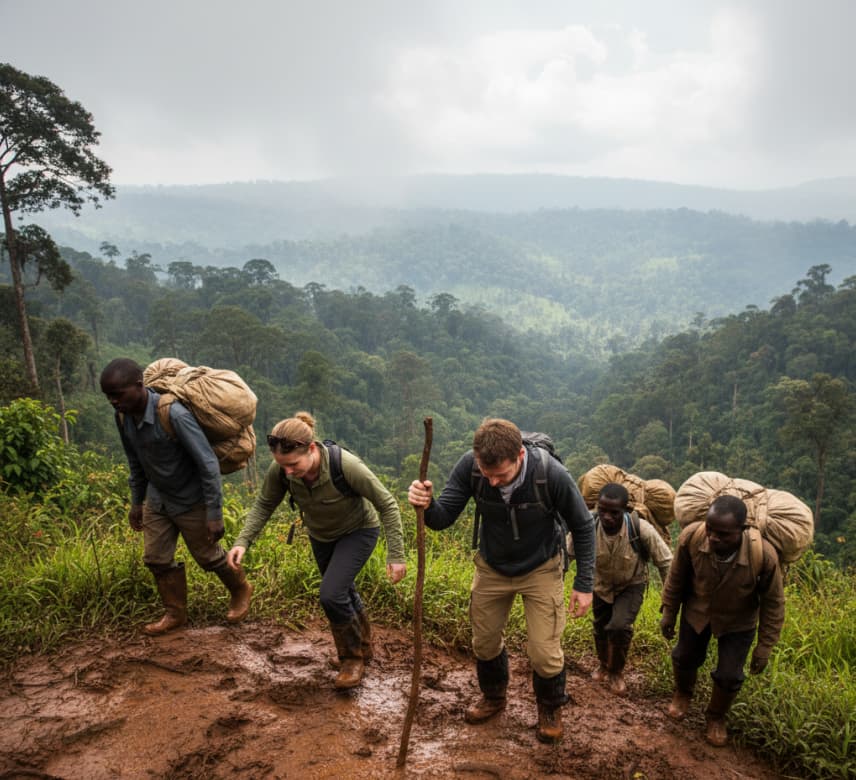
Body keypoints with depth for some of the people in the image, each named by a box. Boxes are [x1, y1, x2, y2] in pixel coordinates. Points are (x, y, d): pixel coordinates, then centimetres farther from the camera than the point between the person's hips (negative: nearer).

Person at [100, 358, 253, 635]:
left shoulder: (174, 414, -32)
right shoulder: (123, 416, -10)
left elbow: (208, 463, -27)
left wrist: (214, 514, -24)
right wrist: (136, 501, 15)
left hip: (190, 500, -6)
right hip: (157, 499, 6)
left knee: (207, 555, 10)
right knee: (155, 558, 10)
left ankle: (241, 590, 37)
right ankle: (175, 613, 30)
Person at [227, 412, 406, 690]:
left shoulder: (347, 466, -39)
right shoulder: (281, 470, -28)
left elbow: (387, 504, -27)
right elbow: (264, 504, -9)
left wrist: (396, 555, -26)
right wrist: (243, 541, -22)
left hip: (358, 531, -5)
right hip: (321, 536, 5)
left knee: (331, 594, -19)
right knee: (343, 594, 20)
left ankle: (354, 657, 7)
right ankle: (363, 648, 47)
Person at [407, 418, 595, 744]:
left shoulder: (551, 473, -32)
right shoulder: (469, 466, -28)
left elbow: (582, 527, -15)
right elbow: (443, 519, -19)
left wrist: (584, 585, -12)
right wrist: (427, 504, -43)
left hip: (540, 568, -2)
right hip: (491, 567, 3)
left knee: (544, 652, -2)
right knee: (485, 642, 15)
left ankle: (550, 709, 30)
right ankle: (493, 697, 46)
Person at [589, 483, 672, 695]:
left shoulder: (641, 529, -34)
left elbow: (665, 562, -19)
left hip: (631, 585, -2)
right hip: (602, 584, 2)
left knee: (620, 627, -18)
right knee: (600, 627, 16)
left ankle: (616, 672, 13)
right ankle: (604, 664, 50)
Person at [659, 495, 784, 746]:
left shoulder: (764, 555, -38)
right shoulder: (691, 537, -35)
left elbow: (773, 603, -19)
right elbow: (676, 577, -13)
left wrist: (764, 648, -12)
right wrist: (668, 612, -1)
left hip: (737, 622, -1)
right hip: (697, 610, 2)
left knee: (729, 676, 8)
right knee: (685, 657, 21)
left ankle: (716, 717, 41)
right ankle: (682, 693, 55)